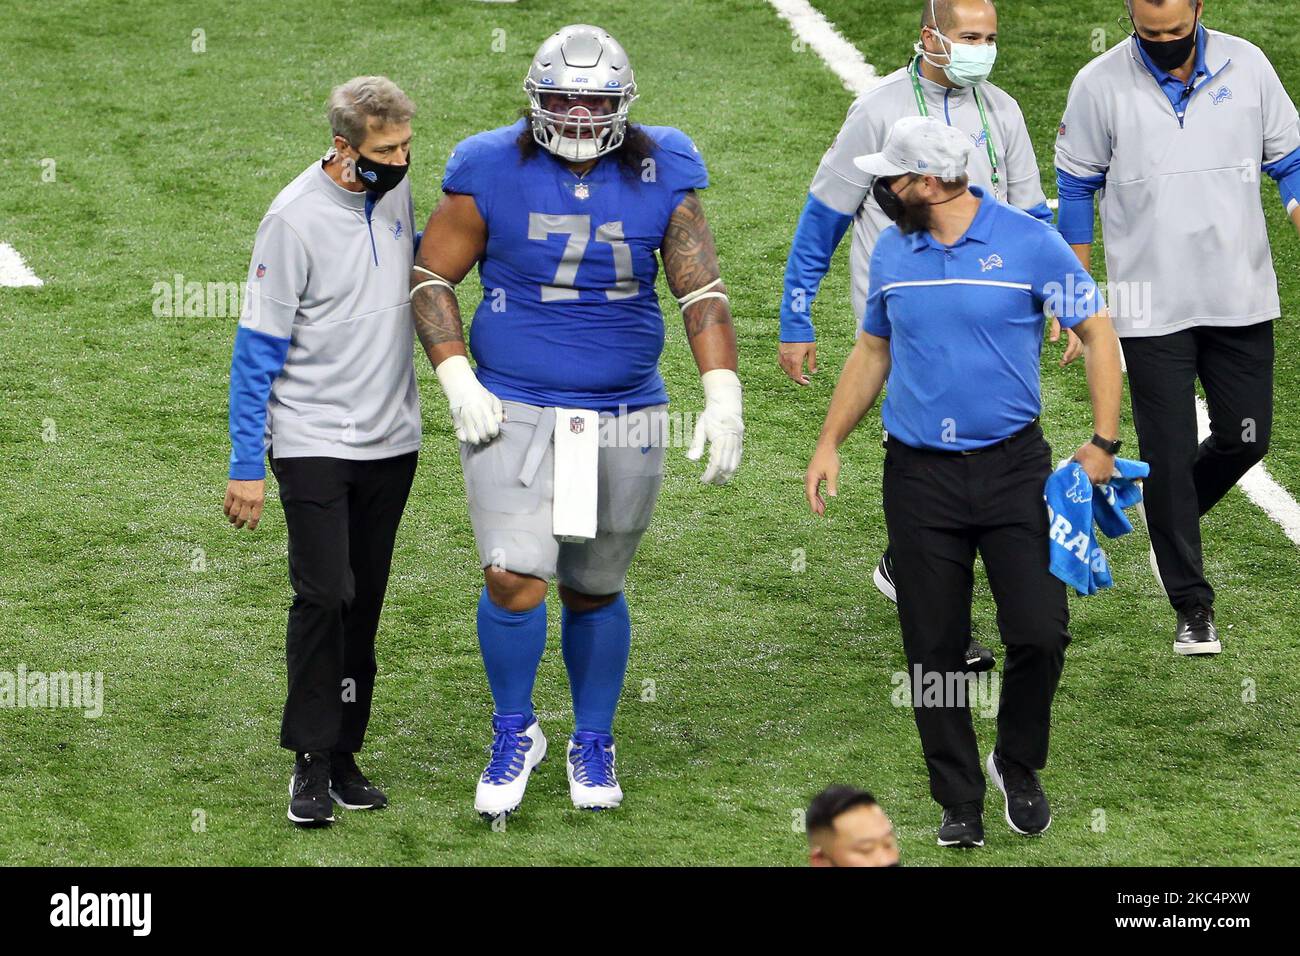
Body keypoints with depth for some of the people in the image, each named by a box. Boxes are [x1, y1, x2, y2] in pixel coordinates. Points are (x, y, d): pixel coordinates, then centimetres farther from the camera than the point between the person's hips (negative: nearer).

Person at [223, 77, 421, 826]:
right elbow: (258, 348, -12)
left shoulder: (395, 191, 2)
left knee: (364, 605, 8)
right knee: (324, 597, -14)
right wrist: (246, 464, -13)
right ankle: (312, 762, -5)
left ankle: (346, 754, 16)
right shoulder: (297, 218, -16)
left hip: (390, 440, 6)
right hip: (313, 441, -6)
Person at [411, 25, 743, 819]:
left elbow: (702, 289, -1)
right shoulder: (493, 173, -6)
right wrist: (458, 381, -8)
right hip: (513, 410, -2)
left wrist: (724, 396, -11)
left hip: (625, 419, 2)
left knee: (595, 591, 12)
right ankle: (515, 733, 9)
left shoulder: (660, 177, -2)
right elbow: (431, 277, 2)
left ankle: (593, 744, 32)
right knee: (515, 578, -15)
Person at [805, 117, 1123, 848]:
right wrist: (830, 444, 13)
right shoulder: (892, 254, 6)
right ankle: (959, 801, 13)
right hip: (919, 477, 3)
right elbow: (873, 352, 19)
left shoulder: (1029, 242, -7)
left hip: (1012, 465, -3)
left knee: (1040, 634, -9)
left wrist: (1104, 443, -8)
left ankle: (1019, 766, 16)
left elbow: (1098, 334, -2)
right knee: (935, 649, 2)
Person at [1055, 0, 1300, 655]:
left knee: (1247, 438, 5)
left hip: (1241, 296, 2)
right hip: (1151, 303, -2)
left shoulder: (1247, 66, -1)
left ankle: (1172, 520, 36)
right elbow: (1076, 187, 5)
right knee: (1168, 453, -2)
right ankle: (1193, 607, 9)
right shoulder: (1100, 85, -6)